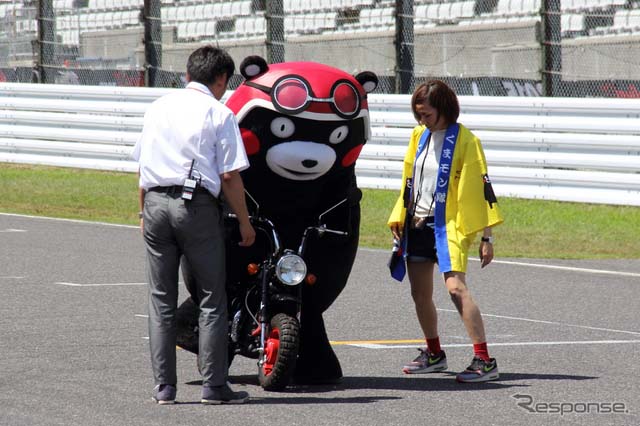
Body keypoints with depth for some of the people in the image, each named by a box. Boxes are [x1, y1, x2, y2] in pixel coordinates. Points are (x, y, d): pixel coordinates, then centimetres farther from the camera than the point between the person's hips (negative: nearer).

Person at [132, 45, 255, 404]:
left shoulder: (159, 107, 13)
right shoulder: (219, 113, -2)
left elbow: (144, 166, 15)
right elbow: (229, 176, -6)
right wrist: (245, 223, 2)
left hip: (156, 203, 5)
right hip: (197, 205, -5)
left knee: (161, 300, 8)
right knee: (212, 300, 3)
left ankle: (164, 386, 6)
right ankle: (214, 385, 0)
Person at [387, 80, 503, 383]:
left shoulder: (465, 141, -10)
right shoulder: (419, 136, 10)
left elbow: (480, 188, -10)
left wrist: (486, 237, -12)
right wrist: (400, 218, 13)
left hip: (448, 226, -7)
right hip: (418, 224, 7)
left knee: (456, 288, -21)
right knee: (420, 293, 12)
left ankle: (484, 361, -23)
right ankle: (434, 354, 31)